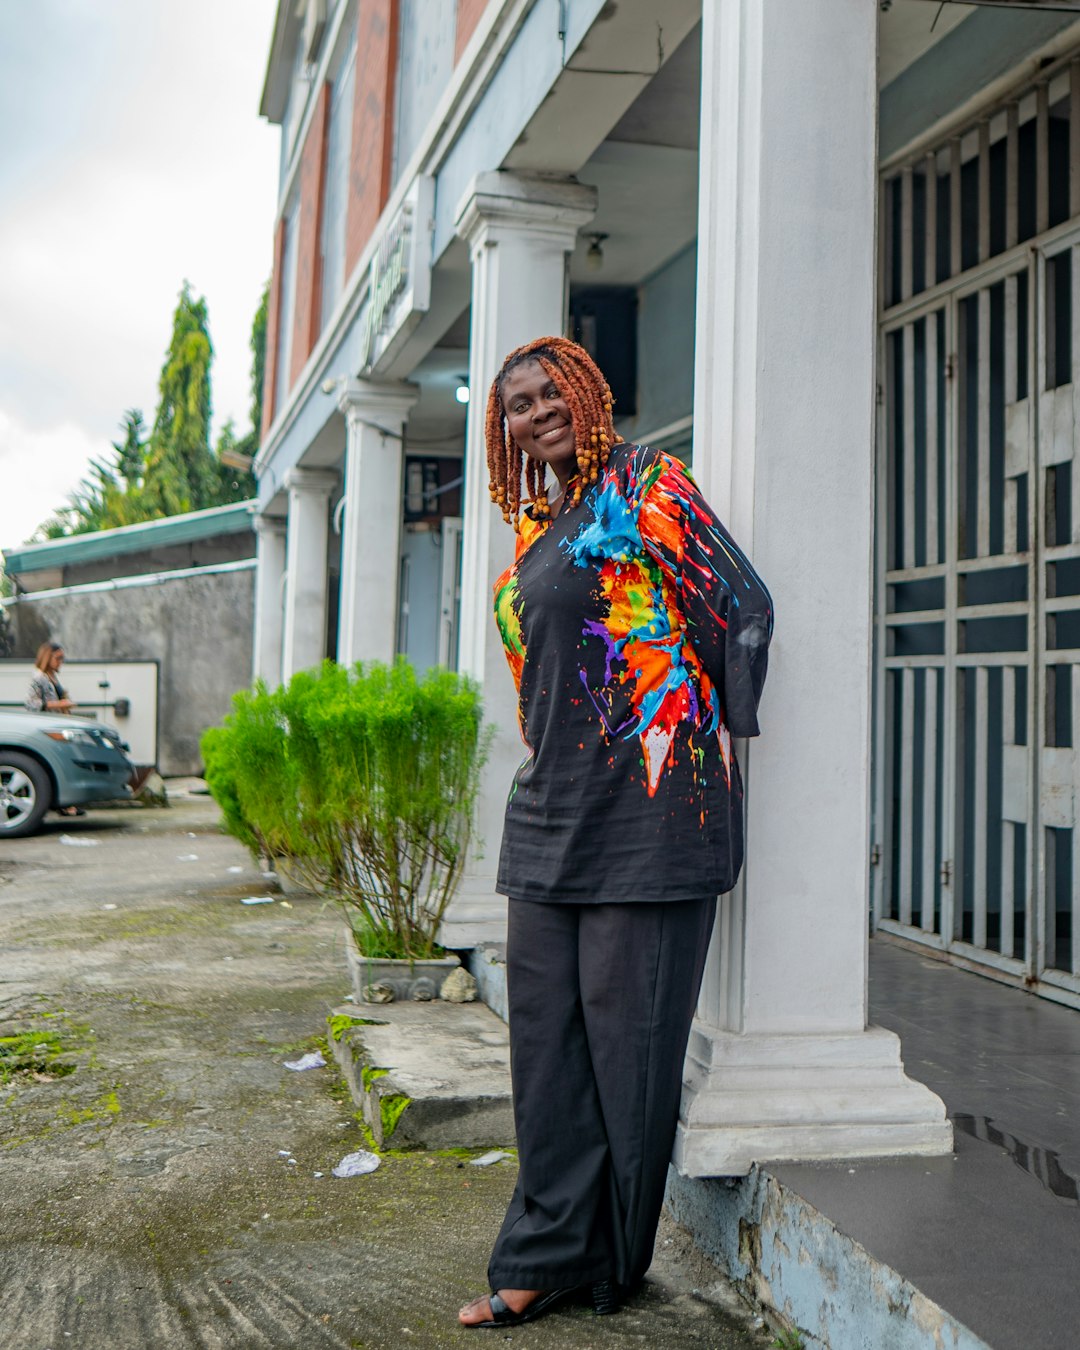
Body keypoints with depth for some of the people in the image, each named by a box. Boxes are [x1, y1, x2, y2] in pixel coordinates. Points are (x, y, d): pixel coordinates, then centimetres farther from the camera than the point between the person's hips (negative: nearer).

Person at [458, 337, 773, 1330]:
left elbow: (743, 604, -7)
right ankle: (547, 1256, 20)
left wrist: (712, 739, -3)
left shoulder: (644, 483, -4)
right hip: (551, 805, 8)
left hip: (645, 801, -8)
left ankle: (612, 1258, 17)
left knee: (624, 1025, 1)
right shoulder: (535, 525, 18)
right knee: (545, 1029, 8)